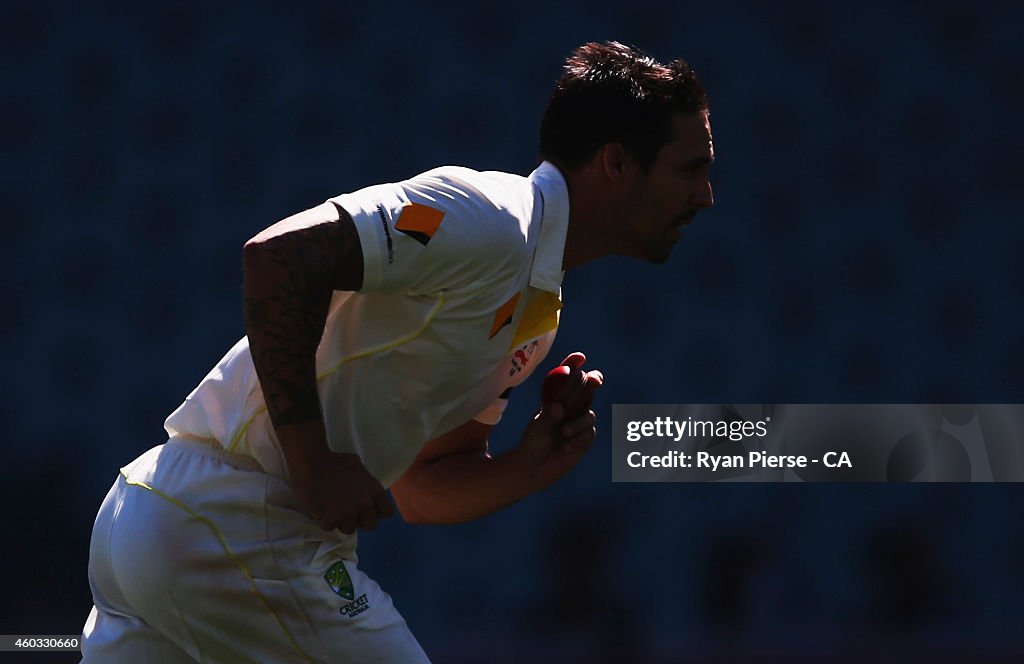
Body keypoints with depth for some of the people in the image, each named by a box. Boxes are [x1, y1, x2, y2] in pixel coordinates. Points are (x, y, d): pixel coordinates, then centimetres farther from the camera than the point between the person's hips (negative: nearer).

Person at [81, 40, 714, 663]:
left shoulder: (536, 312, 17)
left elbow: (420, 492, 20)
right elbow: (277, 257, -24)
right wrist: (312, 465, -21)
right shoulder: (491, 220, -14)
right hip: (231, 529, -10)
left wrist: (530, 466, 1)